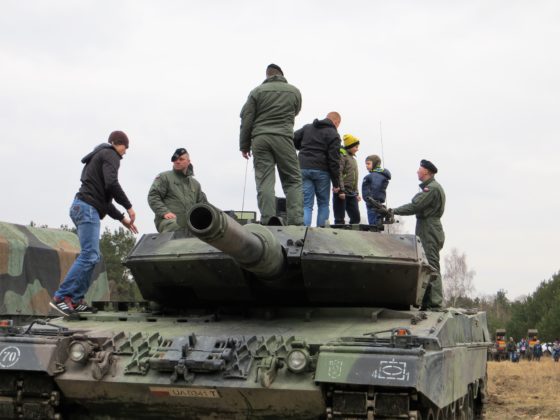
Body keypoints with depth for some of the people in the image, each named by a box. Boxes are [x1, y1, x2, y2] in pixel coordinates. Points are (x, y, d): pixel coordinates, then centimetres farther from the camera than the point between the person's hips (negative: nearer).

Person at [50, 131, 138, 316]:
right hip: (88, 208, -10)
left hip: (84, 208, 10)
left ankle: (76, 300, 3)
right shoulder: (110, 155, 1)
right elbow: (111, 183, -17)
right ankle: (60, 297, -20)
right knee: (89, 256, -16)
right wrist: (129, 207, -9)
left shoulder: (100, 157, 30)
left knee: (92, 256, 8)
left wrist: (122, 218, 25)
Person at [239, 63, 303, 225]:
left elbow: (246, 119, 5)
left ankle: (267, 221, -9)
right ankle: (296, 220, -6)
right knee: (293, 181, 5)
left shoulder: (257, 91, 6)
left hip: (260, 139, 0)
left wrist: (244, 145, 10)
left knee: (264, 182, -1)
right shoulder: (294, 91, 10)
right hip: (283, 138, 0)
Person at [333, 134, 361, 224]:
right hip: (342, 193, -9)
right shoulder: (342, 155, -7)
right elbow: (338, 173, -18)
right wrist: (341, 190, -23)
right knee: (340, 218, -6)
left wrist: (356, 193, 21)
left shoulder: (353, 158, 21)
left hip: (352, 194, 9)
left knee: (356, 217, 6)